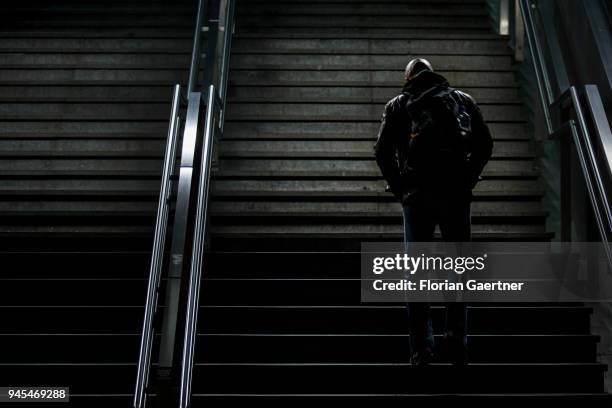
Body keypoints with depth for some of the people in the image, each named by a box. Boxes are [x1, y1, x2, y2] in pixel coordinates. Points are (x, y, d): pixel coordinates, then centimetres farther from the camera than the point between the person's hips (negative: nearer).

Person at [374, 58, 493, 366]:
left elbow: (383, 151, 1)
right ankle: (456, 343, 8)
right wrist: (467, 182, 10)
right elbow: (485, 144, 8)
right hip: (456, 195, 1)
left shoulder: (398, 104, 12)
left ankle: (421, 348, 6)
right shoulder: (462, 99, 16)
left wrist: (399, 190, 6)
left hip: (417, 196, -1)